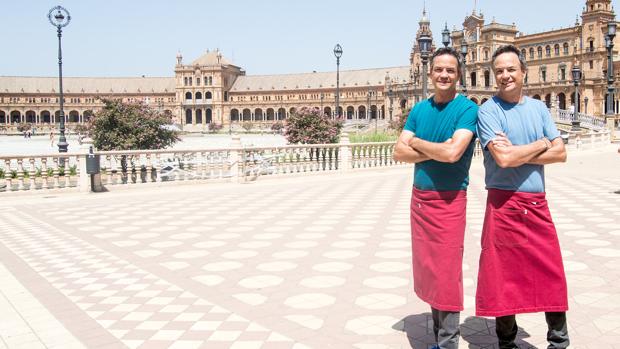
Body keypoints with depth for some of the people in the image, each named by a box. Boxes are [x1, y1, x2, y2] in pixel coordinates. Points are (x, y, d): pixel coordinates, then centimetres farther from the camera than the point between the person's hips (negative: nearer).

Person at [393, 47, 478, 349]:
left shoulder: (467, 109, -7)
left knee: (447, 274, -3)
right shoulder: (419, 109, 10)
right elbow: (399, 152, 1)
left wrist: (416, 142, -6)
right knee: (428, 270, 13)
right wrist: (435, 150, -12)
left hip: (448, 199, -6)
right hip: (419, 197, 6)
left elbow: (452, 153, -22)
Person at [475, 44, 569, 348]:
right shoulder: (488, 111, -5)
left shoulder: (538, 108, 10)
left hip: (538, 202, 4)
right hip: (504, 203, -4)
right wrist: (540, 145, -4)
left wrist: (518, 154, -11)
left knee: (551, 274, 8)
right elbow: (503, 158, -18)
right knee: (504, 275, 5)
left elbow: (560, 153, 1)